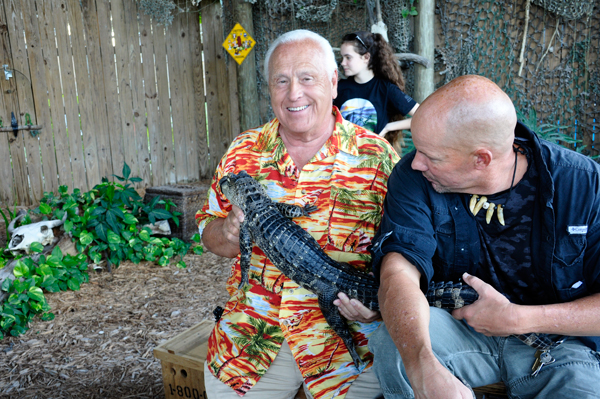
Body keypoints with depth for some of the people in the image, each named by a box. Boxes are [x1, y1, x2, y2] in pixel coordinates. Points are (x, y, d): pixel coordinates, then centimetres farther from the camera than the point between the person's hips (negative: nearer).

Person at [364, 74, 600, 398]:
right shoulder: (414, 176, -14)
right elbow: (399, 271, -27)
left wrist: (519, 319, -22)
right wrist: (424, 369, -44)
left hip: (559, 341, 0)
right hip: (457, 325, 1)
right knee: (392, 342, -28)